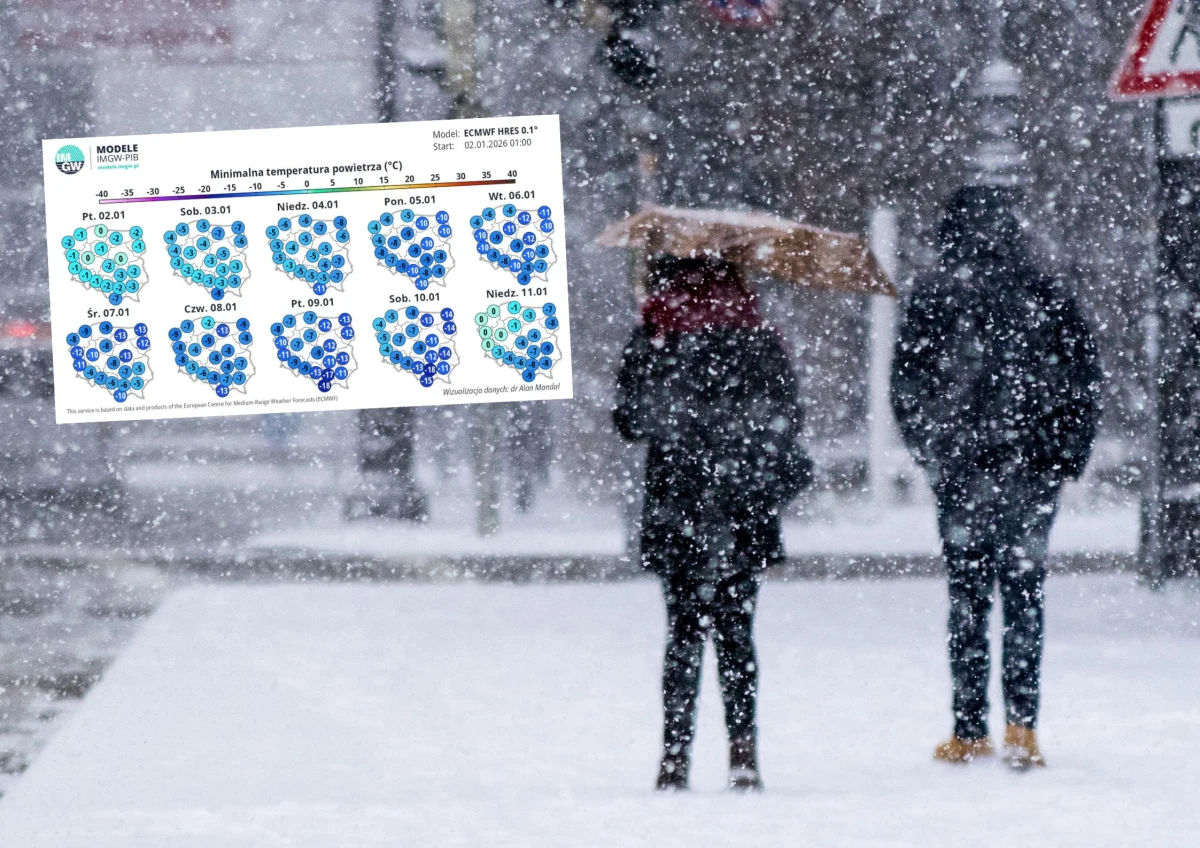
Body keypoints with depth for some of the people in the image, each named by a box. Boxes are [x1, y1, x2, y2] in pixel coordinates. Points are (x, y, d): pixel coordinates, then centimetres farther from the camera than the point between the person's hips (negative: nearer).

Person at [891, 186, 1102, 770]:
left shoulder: (934, 297, -3)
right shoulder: (1049, 296, 3)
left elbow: (907, 385, -1)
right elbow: (1084, 383, 3)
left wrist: (928, 450, 12)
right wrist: (1068, 459, 10)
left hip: (962, 466, -1)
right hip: (1034, 467, 1)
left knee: (967, 595, 6)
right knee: (1024, 590, 4)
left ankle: (969, 732, 5)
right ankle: (1022, 723, -9)